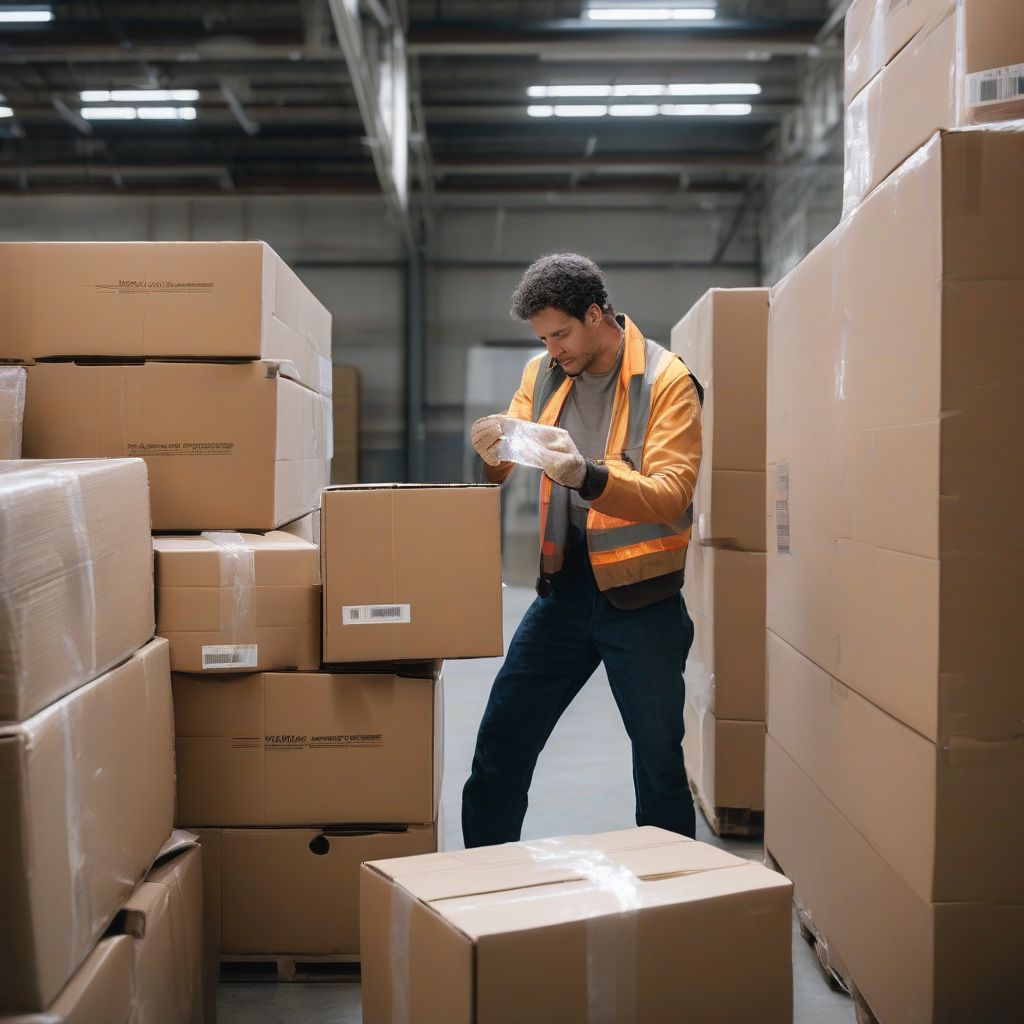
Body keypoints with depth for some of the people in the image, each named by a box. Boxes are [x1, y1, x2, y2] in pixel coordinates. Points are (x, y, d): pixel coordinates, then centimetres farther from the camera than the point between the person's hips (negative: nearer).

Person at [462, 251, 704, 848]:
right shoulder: (543, 374, 6)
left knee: (660, 761, 6)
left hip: (641, 597, -4)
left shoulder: (666, 380, -10)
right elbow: (499, 475, 10)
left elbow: (672, 494, -18)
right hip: (563, 589, 5)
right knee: (501, 743, 7)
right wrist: (491, 451, -14)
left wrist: (588, 477, -35)